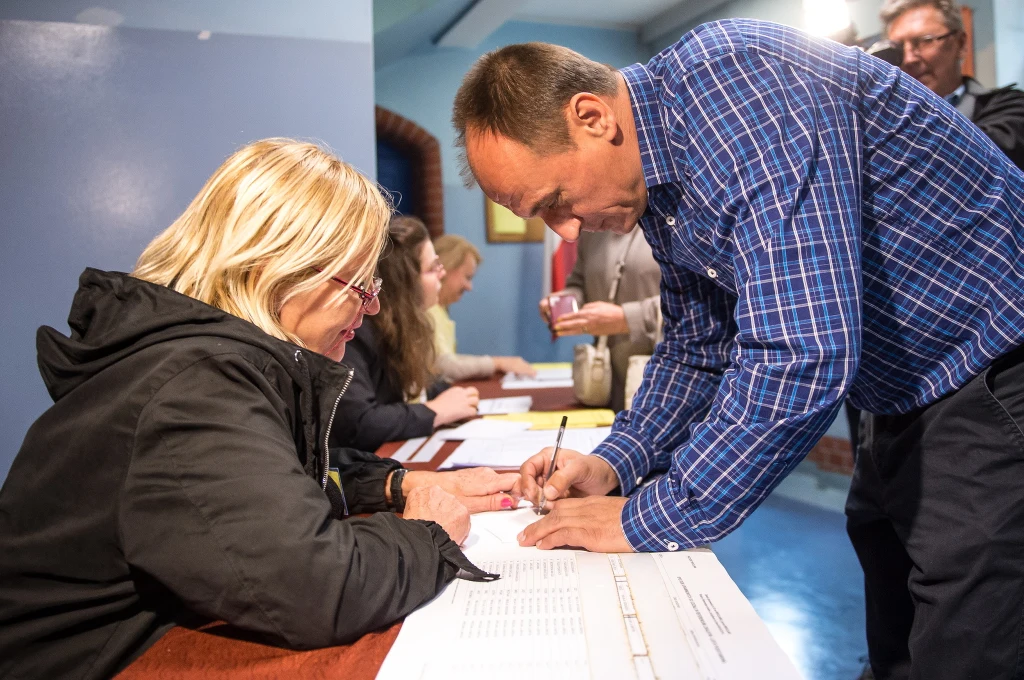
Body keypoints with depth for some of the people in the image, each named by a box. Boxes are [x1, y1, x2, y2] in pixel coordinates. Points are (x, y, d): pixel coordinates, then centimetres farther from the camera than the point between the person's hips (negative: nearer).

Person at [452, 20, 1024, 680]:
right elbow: (701, 345, 10)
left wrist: (649, 519, -24)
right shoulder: (654, 185, 1)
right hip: (916, 389, 9)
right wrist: (617, 463, -4)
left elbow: (800, 359, -35)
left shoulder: (737, 80, -29)